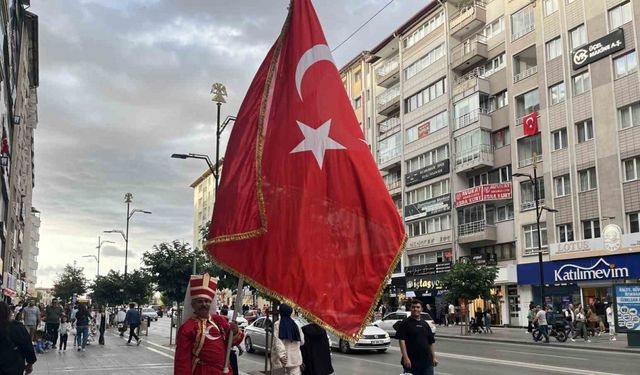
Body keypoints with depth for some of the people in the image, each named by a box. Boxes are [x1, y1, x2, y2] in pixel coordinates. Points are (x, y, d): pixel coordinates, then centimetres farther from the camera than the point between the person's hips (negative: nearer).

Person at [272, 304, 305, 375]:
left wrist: (281, 355, -20)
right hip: (295, 358, 3)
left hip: (283, 358, -2)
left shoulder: (277, 325, -6)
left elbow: (277, 341, -16)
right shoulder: (295, 325, 4)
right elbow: (302, 341, 10)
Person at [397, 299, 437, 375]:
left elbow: (431, 342, 18)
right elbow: (402, 340, -13)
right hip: (411, 362, -5)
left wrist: (433, 357, 13)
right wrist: (405, 358, -21)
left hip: (427, 361, 5)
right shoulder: (406, 323, -4)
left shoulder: (425, 324, 14)